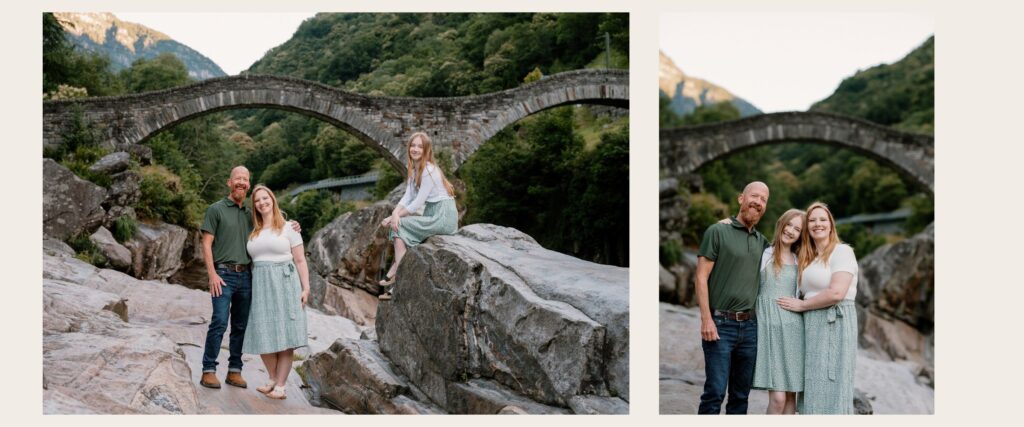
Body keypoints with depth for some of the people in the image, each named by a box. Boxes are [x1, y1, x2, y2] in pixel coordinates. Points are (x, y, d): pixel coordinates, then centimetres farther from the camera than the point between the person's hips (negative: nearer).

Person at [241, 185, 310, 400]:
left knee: (284, 335, -5)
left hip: (284, 282, -4)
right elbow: (251, 260, 17)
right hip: (260, 285, 4)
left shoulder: (288, 228, 3)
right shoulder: (254, 232, 16)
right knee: (264, 335, 1)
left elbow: (300, 260, 0)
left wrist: (305, 288, -8)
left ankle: (280, 385, -1)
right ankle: (273, 379, 17)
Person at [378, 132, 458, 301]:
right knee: (398, 226, -2)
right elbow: (408, 196, 3)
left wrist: (396, 216, -12)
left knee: (399, 225, -13)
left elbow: (418, 202, -18)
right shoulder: (413, 169, 11)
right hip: (432, 214, 8)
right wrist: (395, 213, -14)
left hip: (443, 216, -8)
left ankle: (396, 273, -7)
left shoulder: (428, 170, -16)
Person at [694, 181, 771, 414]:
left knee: (741, 394, 10)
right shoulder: (718, 231, -2)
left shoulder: (762, 242, 13)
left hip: (750, 325, 5)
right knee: (715, 392, -7)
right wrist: (706, 319, -14)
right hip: (720, 323, -5)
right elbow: (701, 277, -7)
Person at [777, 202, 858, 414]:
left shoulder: (842, 251, -6)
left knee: (830, 391, -5)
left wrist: (801, 305, -9)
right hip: (811, 326, 8)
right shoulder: (807, 258, 18)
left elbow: (836, 293, -17)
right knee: (814, 391, 8)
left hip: (835, 324, -8)